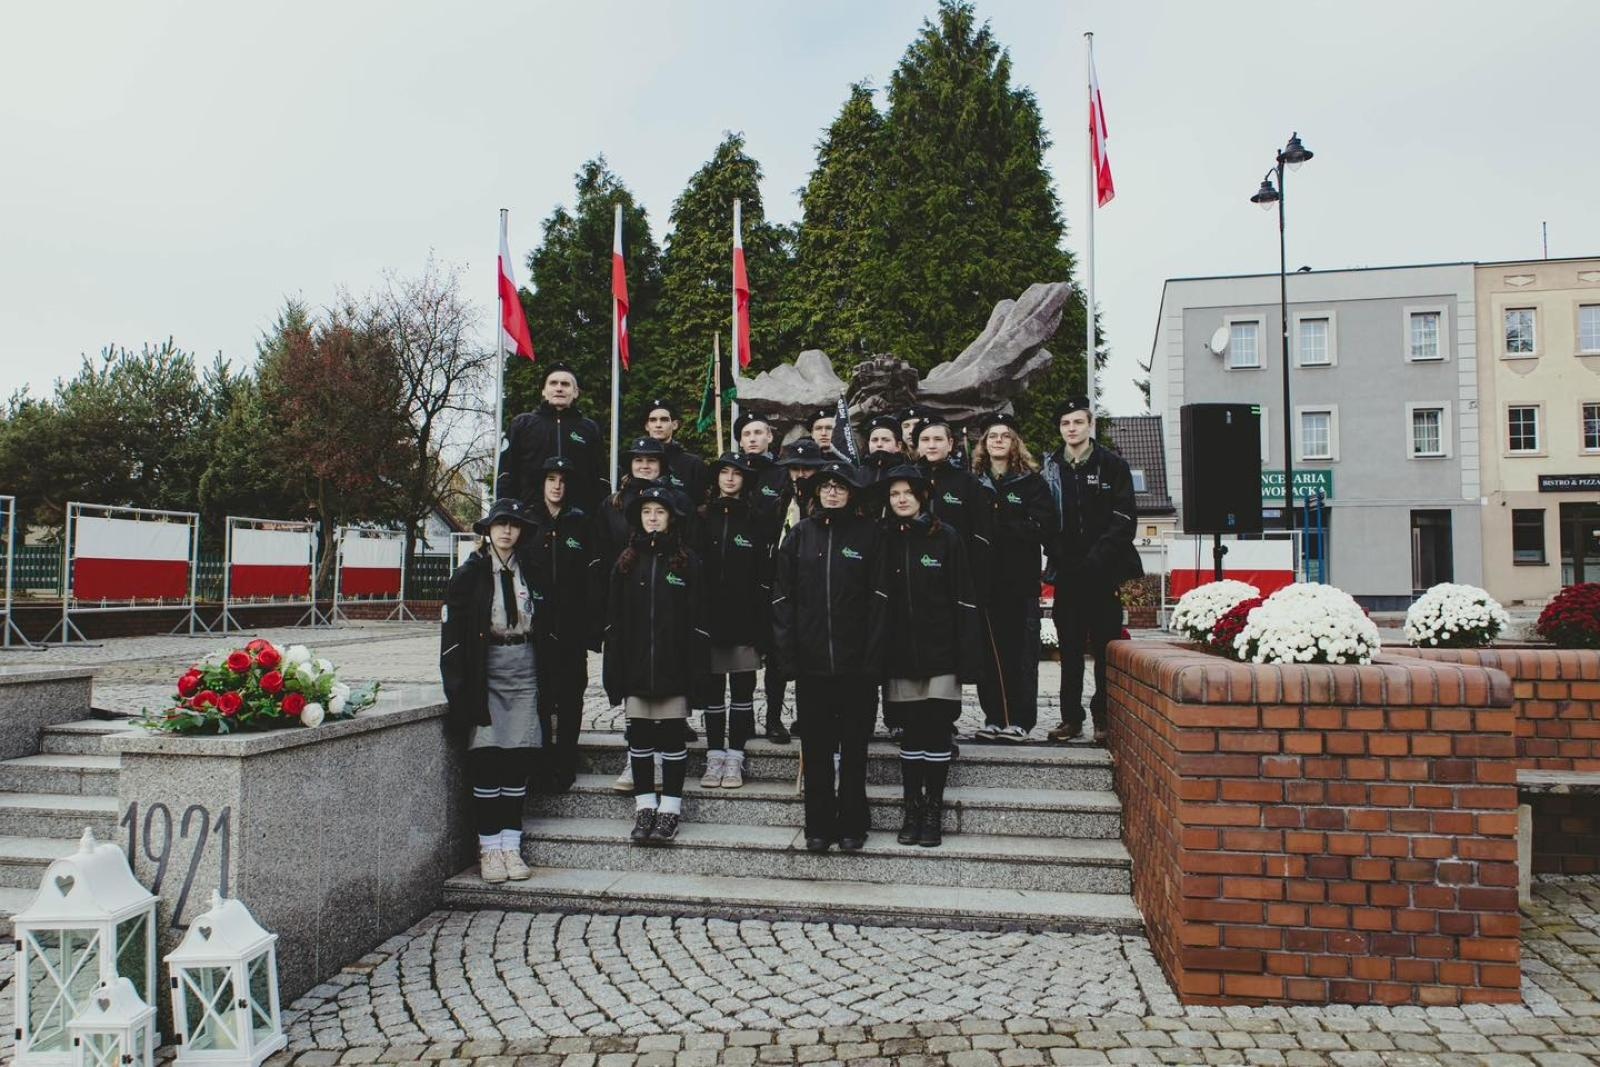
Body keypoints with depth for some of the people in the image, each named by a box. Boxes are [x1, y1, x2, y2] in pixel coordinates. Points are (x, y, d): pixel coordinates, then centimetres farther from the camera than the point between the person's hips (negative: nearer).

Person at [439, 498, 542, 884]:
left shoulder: (529, 572, 10)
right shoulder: (469, 574, 1)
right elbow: (452, 635, -3)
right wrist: (459, 689, -9)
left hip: (524, 674, 3)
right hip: (485, 674, -3)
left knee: (518, 757, 1)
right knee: (486, 758, -4)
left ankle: (510, 844, 9)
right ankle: (489, 846, 4)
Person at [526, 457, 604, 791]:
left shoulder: (582, 523, 6)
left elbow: (595, 578, 2)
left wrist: (594, 626, -6)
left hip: (572, 628, 0)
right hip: (536, 626, 0)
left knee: (570, 697, 2)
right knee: (540, 697, 2)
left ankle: (565, 765, 10)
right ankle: (543, 763, 11)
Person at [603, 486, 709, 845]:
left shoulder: (687, 561, 1)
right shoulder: (627, 562, 8)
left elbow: (697, 621, -2)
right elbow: (614, 622, 6)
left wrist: (695, 668, -9)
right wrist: (614, 674, 0)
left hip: (674, 667, -3)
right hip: (635, 667, 3)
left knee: (673, 737, 4)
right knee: (639, 737, 8)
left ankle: (670, 810, 13)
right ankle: (645, 808, 18)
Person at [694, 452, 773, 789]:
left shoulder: (755, 522, 3)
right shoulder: (703, 519, 8)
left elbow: (765, 578, -2)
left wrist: (763, 628, -8)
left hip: (744, 621, -2)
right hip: (709, 618, 2)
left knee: (742, 689, 3)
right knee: (711, 689, 7)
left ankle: (735, 759, 11)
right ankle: (714, 757, 15)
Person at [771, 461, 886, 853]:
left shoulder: (868, 533, 1)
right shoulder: (800, 535, 7)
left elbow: (878, 598, -3)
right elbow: (783, 597, 4)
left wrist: (873, 656, -10)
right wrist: (786, 655, -4)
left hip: (855, 661, -2)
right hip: (811, 660, 2)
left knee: (854, 747, 8)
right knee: (815, 747, 8)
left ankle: (851, 825, 19)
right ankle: (819, 827, 19)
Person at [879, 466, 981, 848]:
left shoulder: (946, 537, -2)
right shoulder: (885, 541, 5)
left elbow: (964, 600, -4)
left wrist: (967, 657, -9)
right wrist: (879, 654, 0)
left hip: (940, 653, -2)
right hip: (901, 657, 2)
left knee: (937, 731, 2)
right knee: (911, 732, 8)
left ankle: (934, 810, 12)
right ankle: (912, 809, 18)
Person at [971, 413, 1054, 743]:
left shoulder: (1032, 482, 5)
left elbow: (1039, 527, -8)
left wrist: (994, 526, -12)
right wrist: (1012, 528, -11)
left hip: (1021, 579, -2)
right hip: (984, 577, 2)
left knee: (1020, 650, -1)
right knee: (988, 649, 4)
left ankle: (1020, 719, 5)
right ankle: (993, 717, 12)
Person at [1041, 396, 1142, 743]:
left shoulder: (1112, 465, 3)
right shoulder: (1050, 468, 9)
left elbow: (1123, 520, -3)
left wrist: (1098, 558, -12)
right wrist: (1057, 555, -6)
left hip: (1105, 571, -2)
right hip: (1067, 573, 2)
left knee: (1106, 647, 1)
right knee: (1070, 648, 6)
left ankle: (1104, 718, 10)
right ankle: (1071, 719, 12)